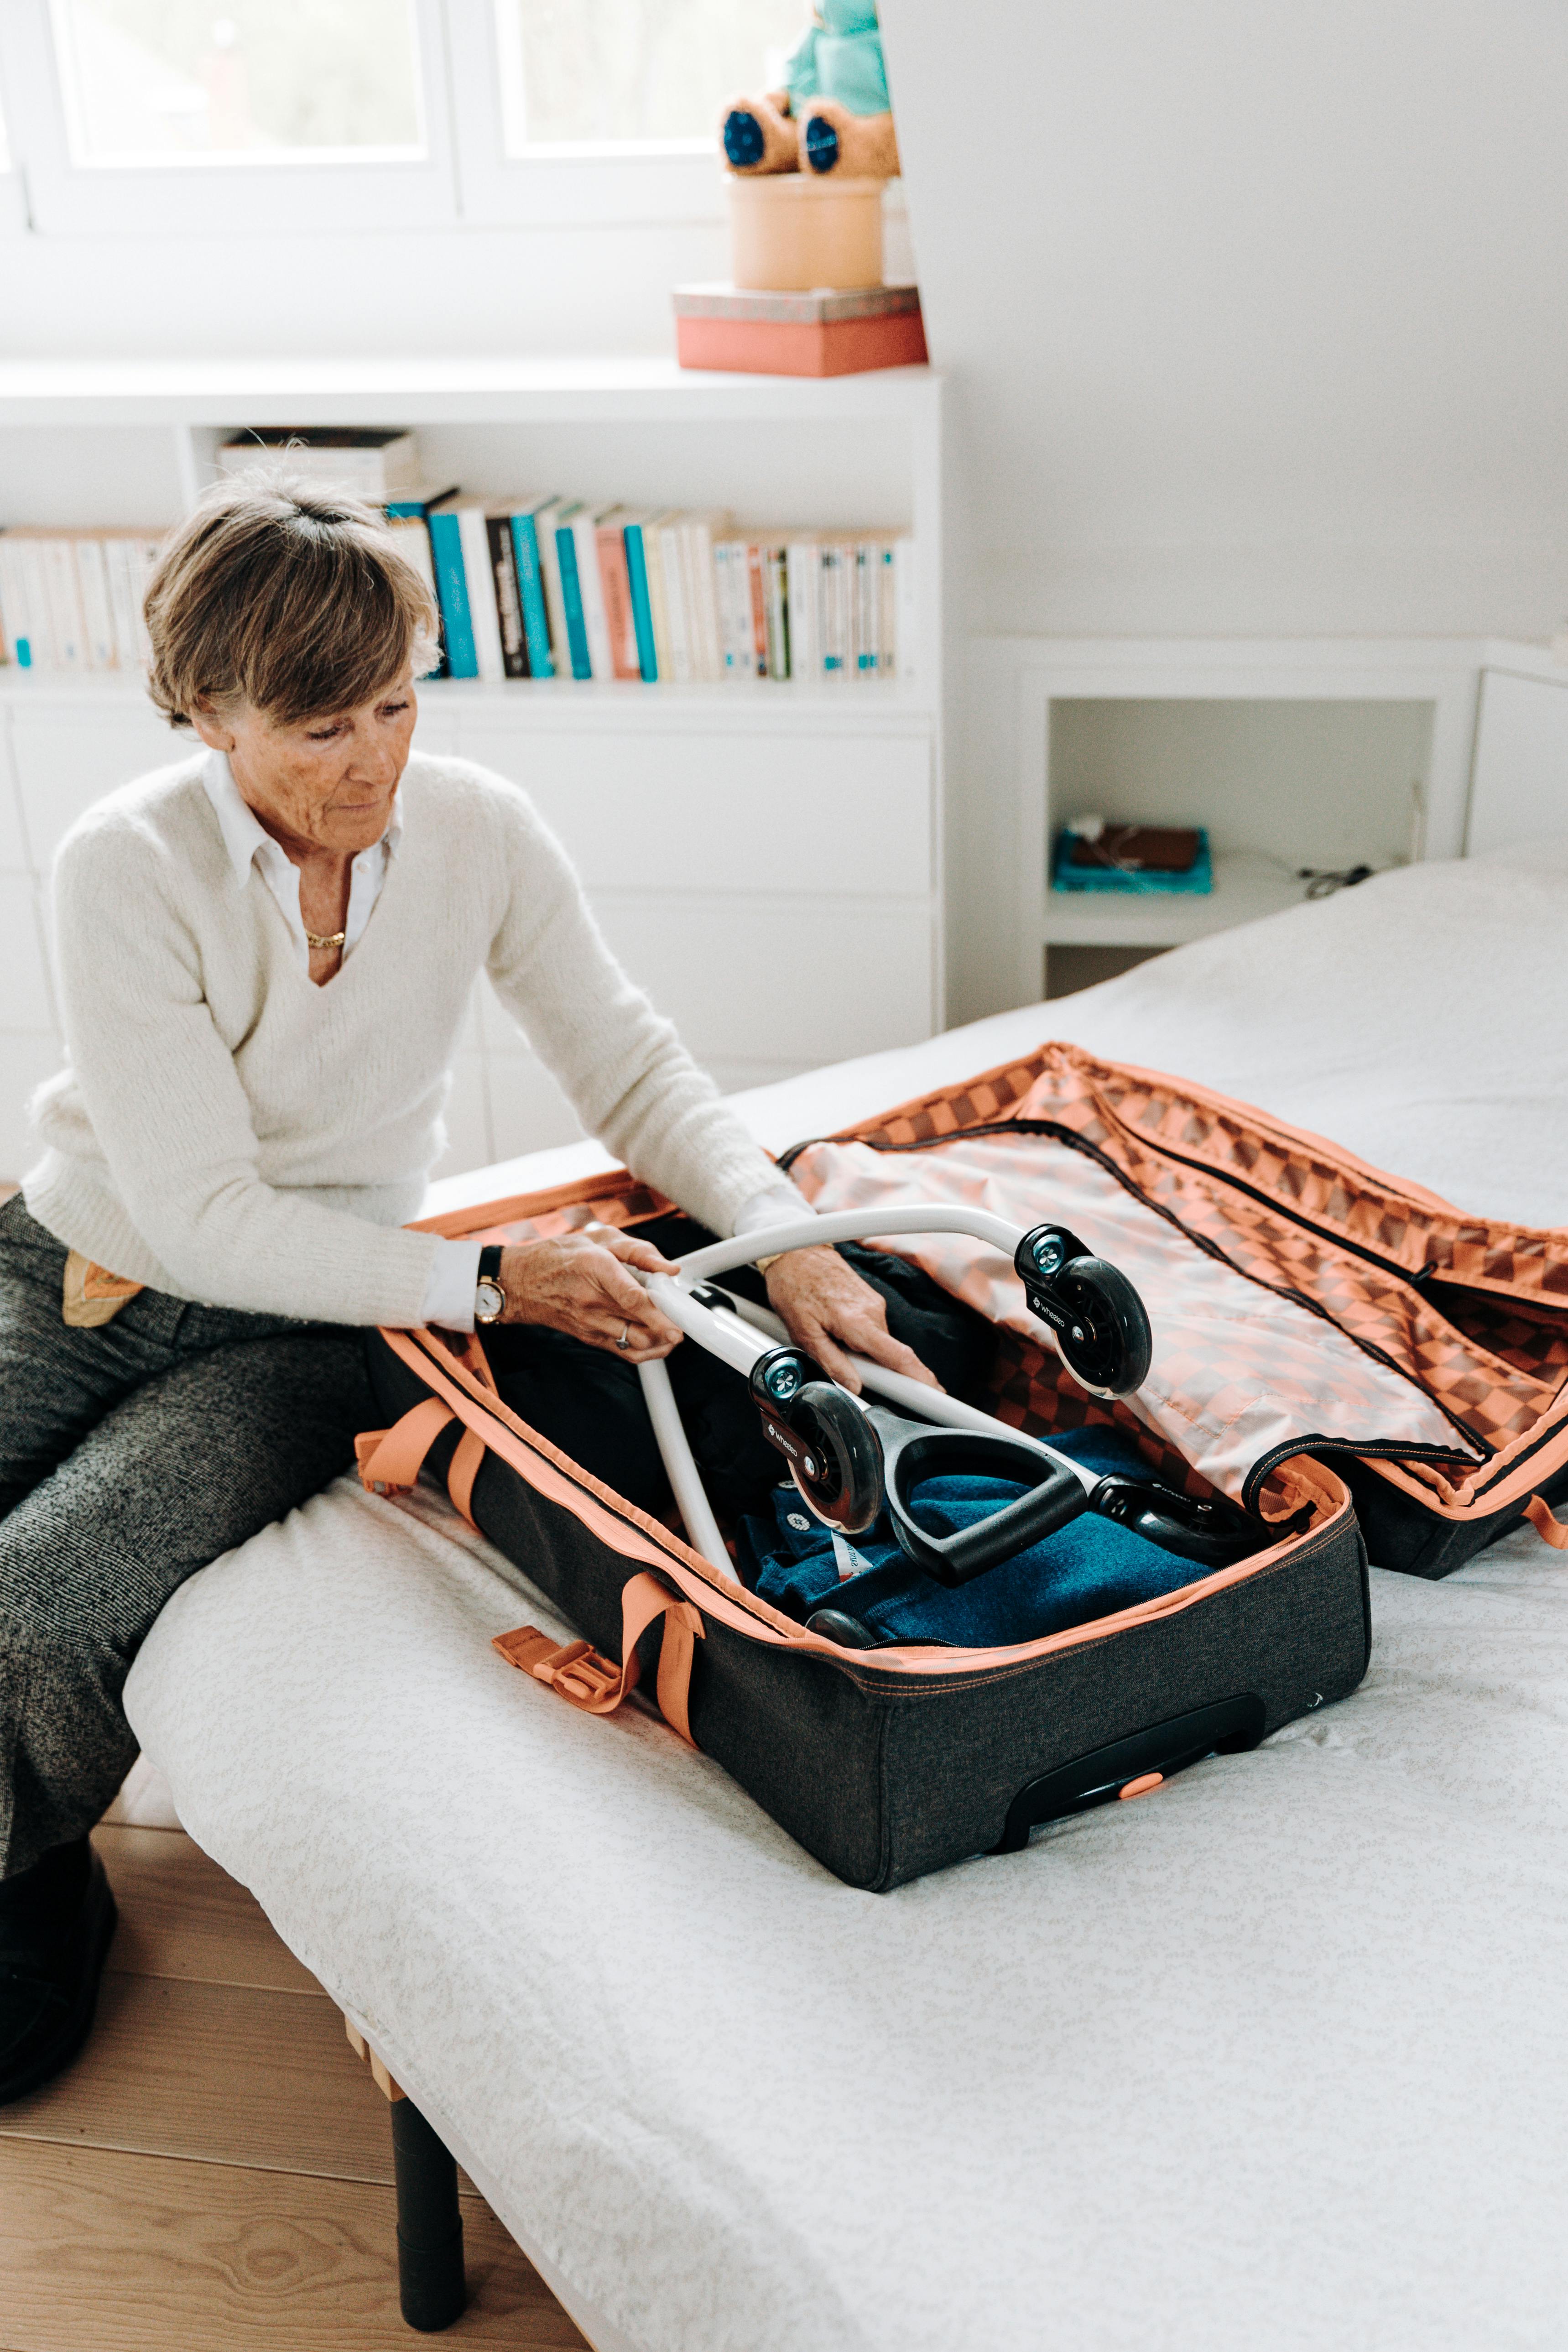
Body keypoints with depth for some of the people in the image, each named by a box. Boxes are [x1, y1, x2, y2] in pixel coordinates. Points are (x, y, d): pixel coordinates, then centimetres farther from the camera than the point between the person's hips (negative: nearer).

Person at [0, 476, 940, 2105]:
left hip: (297, 1331, 0)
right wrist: (489, 1280, -26)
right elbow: (200, 1216, -21)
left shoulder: (477, 833, -9)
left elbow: (631, 1068, 1)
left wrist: (786, 1236, -15)